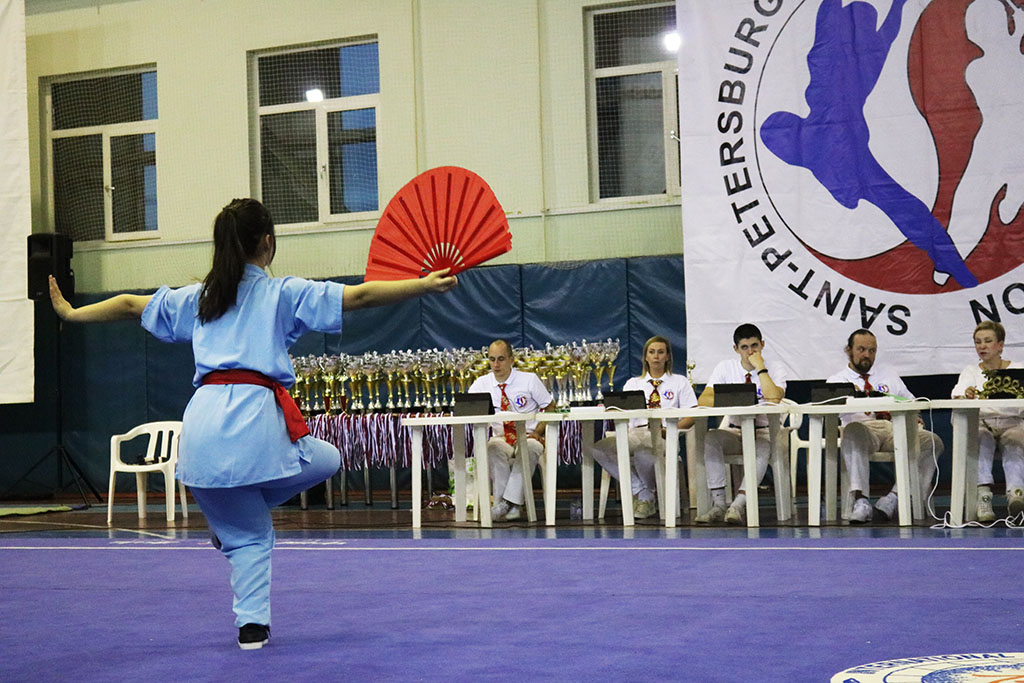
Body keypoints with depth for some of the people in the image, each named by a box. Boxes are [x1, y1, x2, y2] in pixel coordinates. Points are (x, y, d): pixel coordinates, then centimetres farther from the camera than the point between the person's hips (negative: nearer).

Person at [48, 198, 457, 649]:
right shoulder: (284, 293, 7)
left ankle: (251, 625, 6)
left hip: (203, 416, 5)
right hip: (256, 414, -5)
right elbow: (359, 296, 0)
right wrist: (425, 286, 1)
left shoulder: (198, 298, 21)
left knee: (246, 536, 16)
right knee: (328, 460, 23)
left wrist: (70, 312, 44)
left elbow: (130, 304, 30)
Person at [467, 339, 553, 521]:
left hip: (529, 437, -2)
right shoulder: (481, 384, 4)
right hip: (501, 439, 2)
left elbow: (551, 408, 3)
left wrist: (538, 432, -11)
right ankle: (512, 506, -35)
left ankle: (507, 502, -40)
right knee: (493, 449, -35)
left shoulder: (529, 380, -1)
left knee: (529, 449, -38)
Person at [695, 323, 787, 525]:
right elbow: (703, 400, -5)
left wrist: (760, 367, -16)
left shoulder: (775, 370, 0)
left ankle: (739, 505, -42)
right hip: (734, 431, 2)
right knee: (711, 438, -30)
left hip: (763, 433, -2)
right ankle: (718, 504, -33)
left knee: (761, 449, -37)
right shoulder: (726, 368, 5)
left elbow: (774, 399, -21)